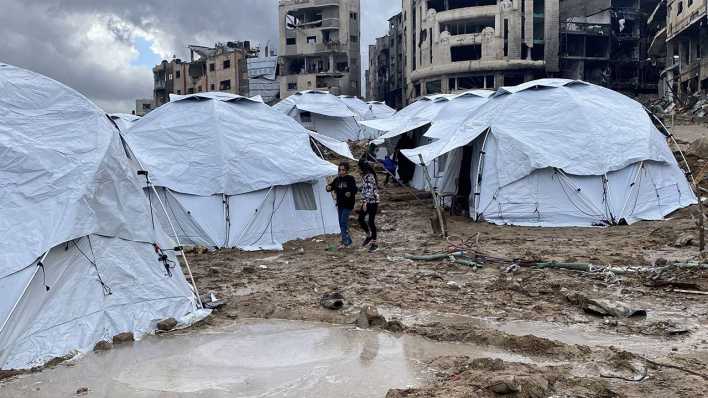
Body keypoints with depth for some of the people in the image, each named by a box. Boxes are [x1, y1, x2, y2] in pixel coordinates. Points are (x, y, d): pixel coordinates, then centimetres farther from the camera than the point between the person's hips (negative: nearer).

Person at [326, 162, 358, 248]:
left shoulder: (350, 179, -11)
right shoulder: (337, 179, 7)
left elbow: (355, 189, -23)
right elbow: (331, 186, 12)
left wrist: (350, 193, -45)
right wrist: (329, 187, -13)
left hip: (348, 204, -7)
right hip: (340, 204, 7)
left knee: (343, 222, -13)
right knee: (341, 223, 10)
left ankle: (345, 242, -8)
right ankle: (348, 241, 21)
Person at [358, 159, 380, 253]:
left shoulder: (369, 176, -18)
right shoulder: (365, 176, 12)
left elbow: (369, 190, -23)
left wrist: (365, 202, -24)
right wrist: (364, 201, 23)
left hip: (372, 202, -9)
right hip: (367, 202, 9)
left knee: (371, 222, -4)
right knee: (361, 219, 10)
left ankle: (374, 244, 5)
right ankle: (369, 236, 28)